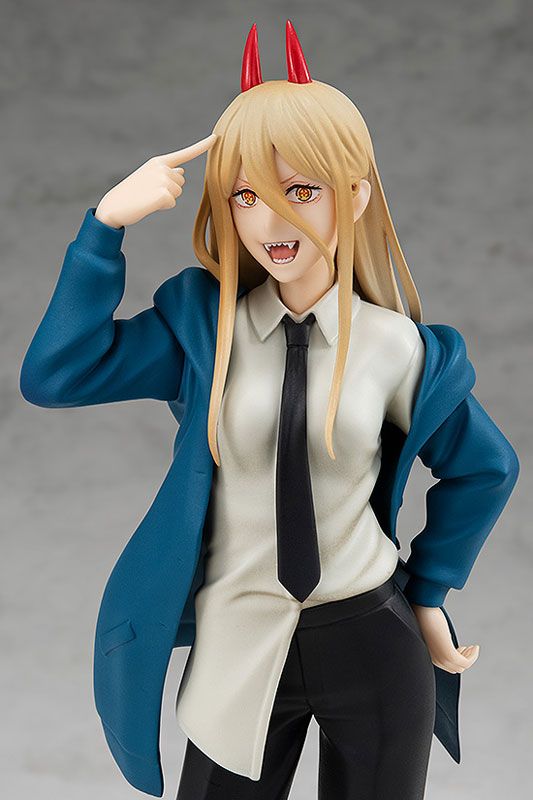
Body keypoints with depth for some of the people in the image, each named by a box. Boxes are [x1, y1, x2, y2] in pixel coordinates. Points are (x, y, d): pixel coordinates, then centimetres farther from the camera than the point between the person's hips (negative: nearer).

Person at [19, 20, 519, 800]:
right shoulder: (202, 324, -5)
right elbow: (54, 375, -16)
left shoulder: (397, 347, -6)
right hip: (240, 651, 1)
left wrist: (431, 592, 8)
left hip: (374, 648, 0)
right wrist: (107, 224, -20)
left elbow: (485, 467, 9)